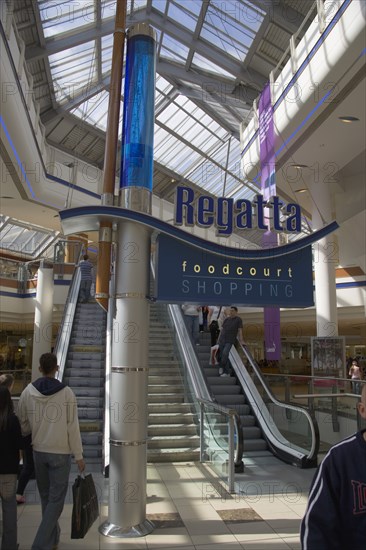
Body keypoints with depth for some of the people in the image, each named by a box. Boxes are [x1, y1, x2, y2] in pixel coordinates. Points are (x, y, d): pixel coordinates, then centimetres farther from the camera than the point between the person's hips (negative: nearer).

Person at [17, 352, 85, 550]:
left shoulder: (28, 391, -6)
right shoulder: (67, 393, -14)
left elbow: (23, 424, 3)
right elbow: (72, 427, -12)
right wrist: (78, 455, -4)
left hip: (39, 451, 4)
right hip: (61, 453, -4)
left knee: (45, 497, 20)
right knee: (56, 499, 8)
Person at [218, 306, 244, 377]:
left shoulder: (238, 319, 0)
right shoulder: (227, 319, 11)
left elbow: (240, 330, -5)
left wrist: (241, 340, -10)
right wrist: (219, 339, 12)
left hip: (230, 341, -5)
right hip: (222, 340, 5)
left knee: (225, 353, -25)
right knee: (221, 356, 3)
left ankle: (221, 366, -4)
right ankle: (227, 372, 13)